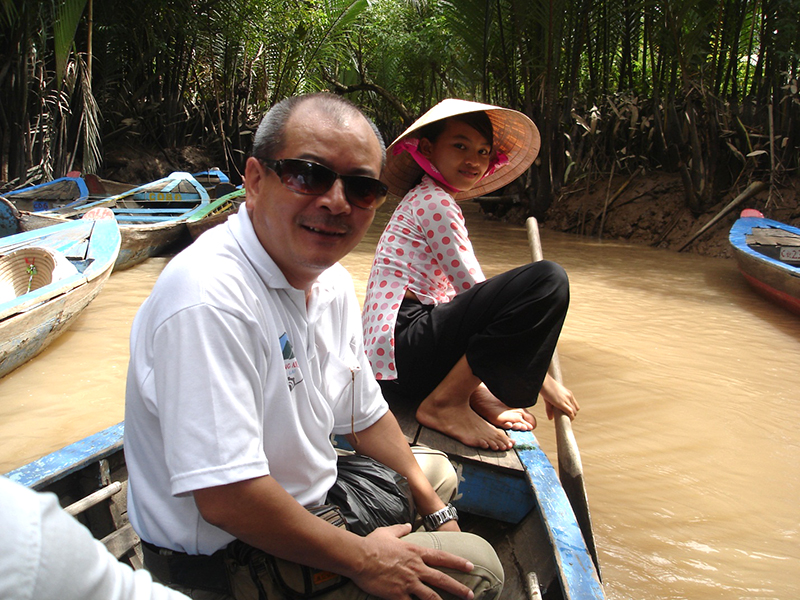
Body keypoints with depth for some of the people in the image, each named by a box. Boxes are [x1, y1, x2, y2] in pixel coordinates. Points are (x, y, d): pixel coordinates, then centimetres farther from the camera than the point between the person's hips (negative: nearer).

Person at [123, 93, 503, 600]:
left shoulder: (332, 282, -1)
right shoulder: (209, 300, -32)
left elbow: (366, 415, 10)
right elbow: (226, 499, -34)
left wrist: (436, 511, 11)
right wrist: (363, 559, -22)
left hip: (311, 497, 9)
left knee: (438, 471, 27)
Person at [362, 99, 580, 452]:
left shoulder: (424, 199, 24)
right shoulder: (435, 201, -7)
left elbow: (462, 293, 25)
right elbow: (474, 291, -12)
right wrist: (545, 382, -8)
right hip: (402, 356, -11)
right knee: (547, 280, -23)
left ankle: (475, 394, 6)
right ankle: (446, 403, -15)